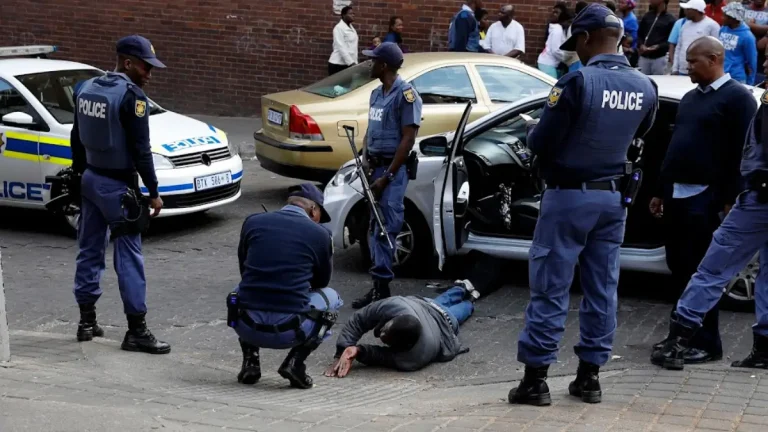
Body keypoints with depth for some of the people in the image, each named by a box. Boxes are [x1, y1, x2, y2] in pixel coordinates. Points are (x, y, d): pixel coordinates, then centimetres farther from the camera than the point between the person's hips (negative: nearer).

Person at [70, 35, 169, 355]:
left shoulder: (86, 90, 8)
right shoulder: (132, 96, -17)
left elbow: (77, 139, 15)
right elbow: (140, 150, -17)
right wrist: (153, 192, -11)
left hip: (90, 180, 8)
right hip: (117, 186, -8)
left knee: (90, 250, 14)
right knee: (129, 256, -4)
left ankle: (86, 321, 21)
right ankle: (136, 331, -2)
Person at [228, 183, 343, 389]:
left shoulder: (253, 222, 7)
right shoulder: (320, 234, 2)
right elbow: (321, 282, 20)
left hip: (246, 327, 3)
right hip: (289, 332, -2)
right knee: (331, 297, 27)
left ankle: (250, 362, 19)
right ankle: (295, 362, 9)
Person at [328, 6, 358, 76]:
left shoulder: (352, 28, 14)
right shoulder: (339, 28, -9)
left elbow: (353, 48, 14)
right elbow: (341, 47, -17)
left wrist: (355, 63, 8)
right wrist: (351, 62, -22)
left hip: (348, 64, 7)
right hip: (338, 64, -7)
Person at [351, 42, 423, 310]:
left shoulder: (405, 94, -12)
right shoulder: (377, 94, 14)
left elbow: (408, 139, -15)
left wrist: (387, 176, -17)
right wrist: (365, 158, 2)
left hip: (392, 169, -9)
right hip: (375, 167, 9)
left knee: (385, 228, -9)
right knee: (375, 226, 11)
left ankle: (382, 286, -6)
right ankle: (379, 286, 18)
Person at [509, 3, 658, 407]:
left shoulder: (578, 81, -20)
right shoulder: (645, 88, 0)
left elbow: (541, 144, -15)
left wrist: (533, 131, 6)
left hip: (570, 195, -6)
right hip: (613, 197, 6)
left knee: (550, 290, -1)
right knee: (602, 289, 11)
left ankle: (535, 378, 2)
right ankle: (589, 376, 17)